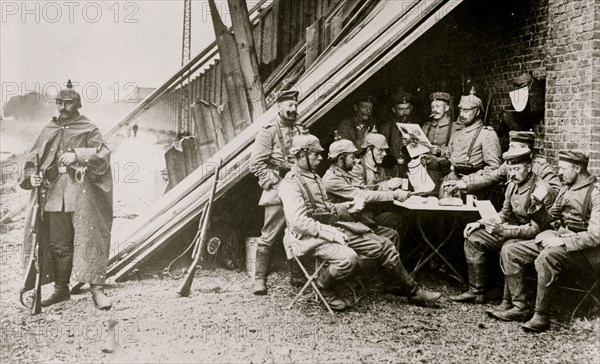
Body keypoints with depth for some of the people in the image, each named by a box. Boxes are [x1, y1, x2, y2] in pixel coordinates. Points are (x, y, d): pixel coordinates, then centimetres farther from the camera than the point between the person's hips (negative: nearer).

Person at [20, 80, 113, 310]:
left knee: (88, 239, -8)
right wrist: (31, 176, -2)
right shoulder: (48, 131, 17)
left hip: (81, 194, -4)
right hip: (53, 195, 4)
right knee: (58, 244, 8)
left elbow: (103, 153, -10)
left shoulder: (88, 130, 4)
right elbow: (32, 159, 17)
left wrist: (77, 155, -22)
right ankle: (61, 288, 20)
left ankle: (96, 288, -5)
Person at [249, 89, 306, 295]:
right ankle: (260, 279, 0)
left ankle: (297, 276, 23)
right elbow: (256, 164, -8)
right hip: (278, 193, -6)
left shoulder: (301, 131, 15)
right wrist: (275, 183, -12)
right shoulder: (268, 132, -2)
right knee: (269, 237, -6)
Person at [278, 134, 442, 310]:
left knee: (383, 245, 2)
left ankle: (414, 291, 14)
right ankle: (323, 287, -4)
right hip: (311, 237, -9)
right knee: (347, 257, -36)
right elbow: (299, 222, -23)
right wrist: (331, 233, -24)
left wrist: (346, 208, 7)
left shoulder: (314, 177, 17)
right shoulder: (290, 184, -13)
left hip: (333, 228, 9)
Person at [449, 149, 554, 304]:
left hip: (533, 238, -9)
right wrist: (480, 223, 1)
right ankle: (476, 292, 4)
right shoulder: (513, 184, 5)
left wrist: (503, 231, -32)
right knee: (473, 238, 0)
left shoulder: (541, 189, -21)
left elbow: (536, 229, -24)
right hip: (512, 230, 9)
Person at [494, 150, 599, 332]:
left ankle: (542, 317, -24)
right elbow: (549, 222, 17)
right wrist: (539, 207, -2)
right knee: (509, 251, -4)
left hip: (585, 250, -9)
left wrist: (563, 241, -24)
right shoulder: (566, 189, 15)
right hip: (557, 240, 9)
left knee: (546, 258, -38)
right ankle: (521, 307, -2)